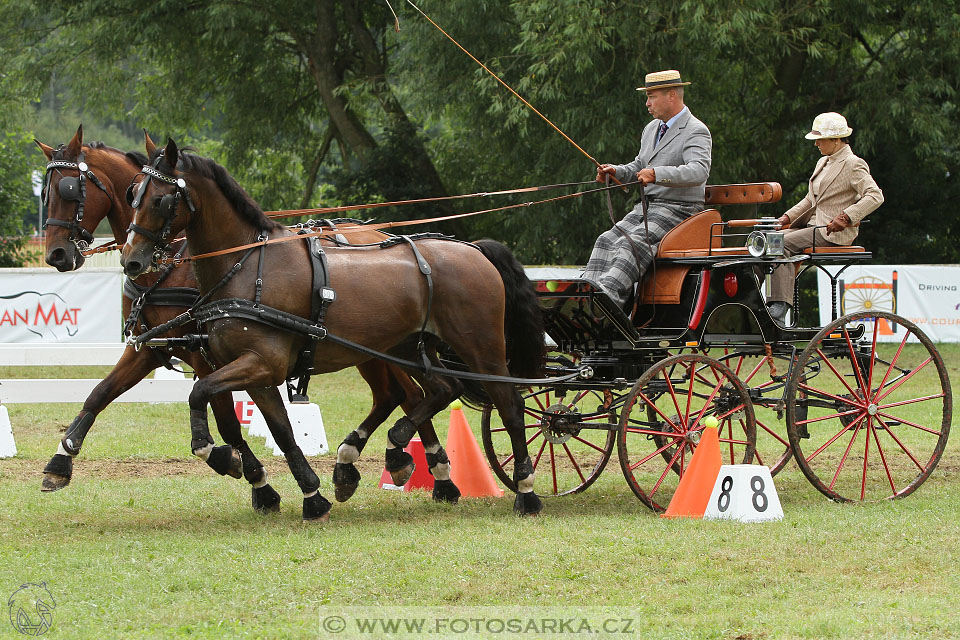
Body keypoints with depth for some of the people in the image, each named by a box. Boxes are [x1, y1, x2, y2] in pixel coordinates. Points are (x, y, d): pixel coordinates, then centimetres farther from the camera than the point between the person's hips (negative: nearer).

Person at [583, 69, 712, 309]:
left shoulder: (696, 132, -9)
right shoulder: (651, 129, 19)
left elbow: (699, 171, -27)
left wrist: (657, 174, -39)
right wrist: (617, 171, 8)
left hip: (679, 210, -8)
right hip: (647, 207, 8)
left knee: (633, 244, -29)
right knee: (608, 241, -14)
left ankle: (608, 294, -44)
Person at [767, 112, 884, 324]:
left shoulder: (853, 165, -8)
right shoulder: (823, 163, 20)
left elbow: (875, 196, -19)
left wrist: (846, 217, -27)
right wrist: (788, 217, 9)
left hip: (834, 233, -9)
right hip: (813, 225, 9)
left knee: (783, 244, -27)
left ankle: (780, 307, -31)